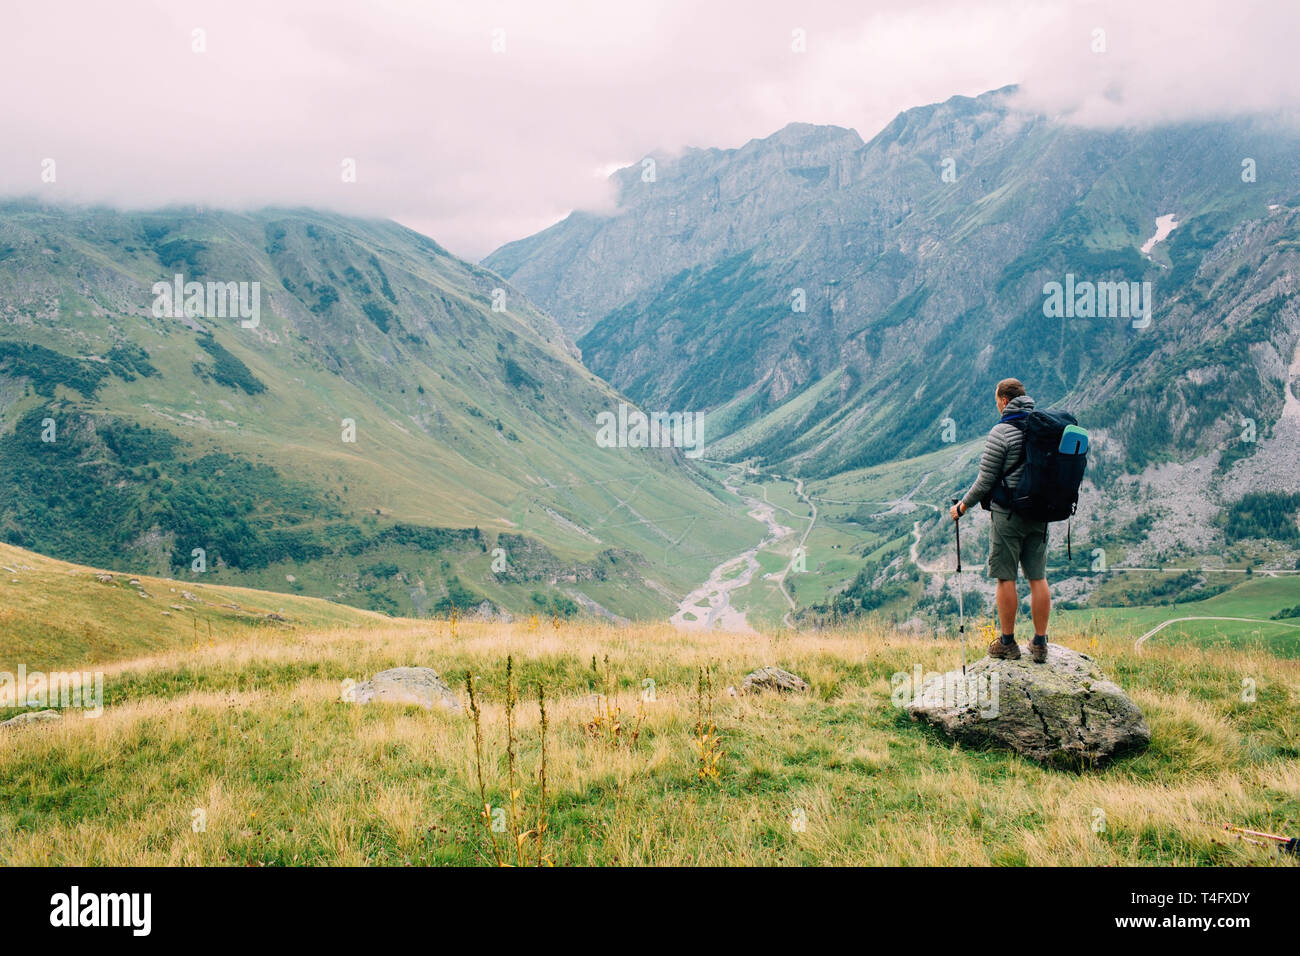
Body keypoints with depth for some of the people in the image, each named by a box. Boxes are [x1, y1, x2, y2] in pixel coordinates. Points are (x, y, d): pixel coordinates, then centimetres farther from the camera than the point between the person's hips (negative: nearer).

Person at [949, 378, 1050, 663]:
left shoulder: (1001, 432, -12)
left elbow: (986, 479, -10)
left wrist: (963, 506, 3)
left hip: (1007, 513, -6)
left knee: (1006, 578, 2)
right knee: (1038, 578, 9)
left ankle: (1007, 643, 8)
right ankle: (1040, 644, 13)